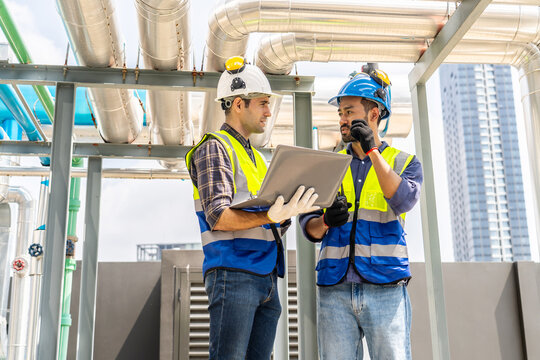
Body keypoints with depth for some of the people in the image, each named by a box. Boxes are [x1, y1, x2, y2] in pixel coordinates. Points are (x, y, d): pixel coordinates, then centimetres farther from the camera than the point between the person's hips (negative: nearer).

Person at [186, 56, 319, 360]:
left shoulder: (256, 157, 24)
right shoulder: (215, 148, -2)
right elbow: (219, 217, -15)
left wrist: (283, 215, 1)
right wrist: (269, 216, -29)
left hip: (266, 277, 8)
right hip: (234, 273, -8)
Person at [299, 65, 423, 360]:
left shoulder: (404, 162, 11)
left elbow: (403, 201, -11)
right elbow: (308, 225, 11)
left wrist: (372, 151, -12)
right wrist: (324, 222, -12)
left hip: (385, 290, -2)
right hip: (334, 290, 2)